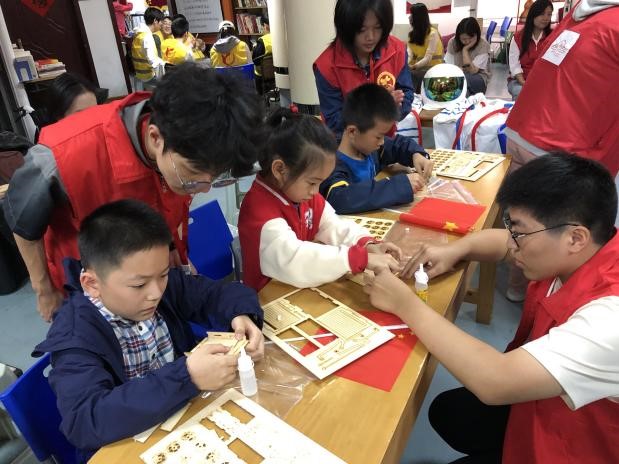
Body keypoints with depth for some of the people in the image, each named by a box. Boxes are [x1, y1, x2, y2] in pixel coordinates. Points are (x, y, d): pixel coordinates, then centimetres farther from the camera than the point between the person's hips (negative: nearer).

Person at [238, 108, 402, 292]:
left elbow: (334, 227, 5)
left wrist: (367, 245, -13)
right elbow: (293, 262, -36)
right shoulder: (259, 210, -24)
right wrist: (362, 258, -35)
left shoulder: (302, 193, 1)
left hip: (305, 289, 6)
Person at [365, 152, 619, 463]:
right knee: (447, 412, 17)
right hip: (542, 404, 7)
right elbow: (498, 240, 5)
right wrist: (453, 251, -17)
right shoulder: (576, 251, -13)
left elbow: (494, 382, -43)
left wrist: (405, 303, -34)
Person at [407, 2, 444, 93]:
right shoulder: (412, 33, 9)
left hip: (433, 68, -5)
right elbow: (409, 54, -3)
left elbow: (428, 58, -21)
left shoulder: (432, 33, -13)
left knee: (409, 76, -31)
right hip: (419, 68, 5)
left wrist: (413, 67, -36)